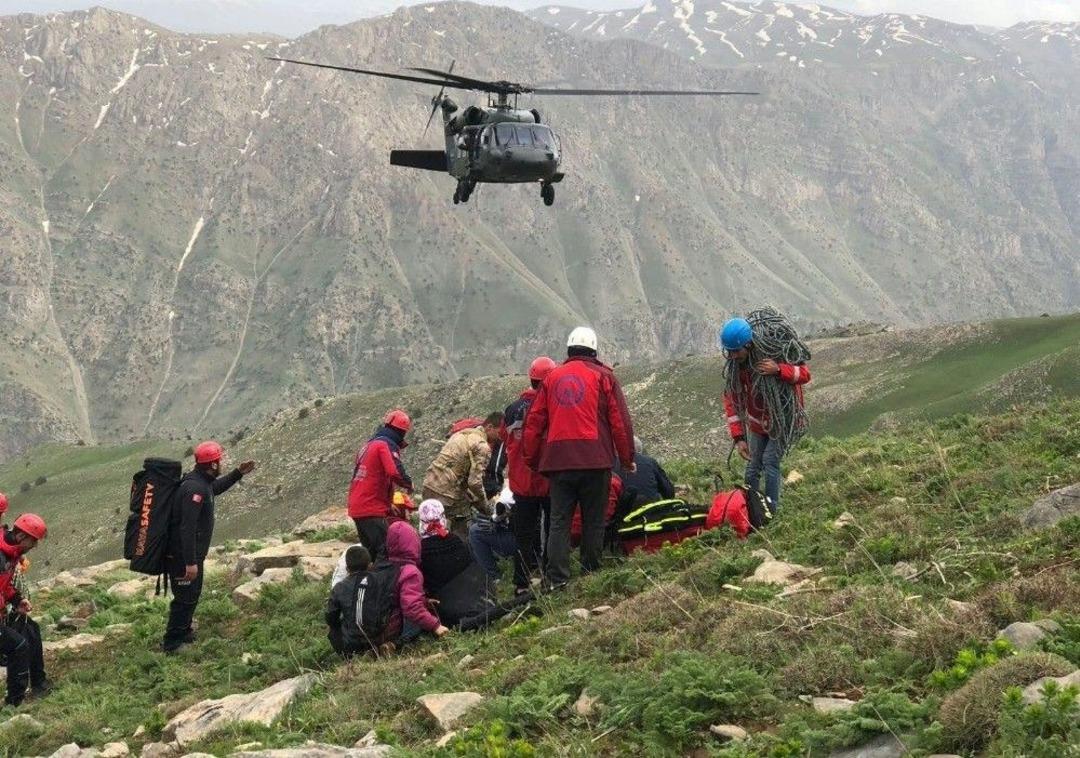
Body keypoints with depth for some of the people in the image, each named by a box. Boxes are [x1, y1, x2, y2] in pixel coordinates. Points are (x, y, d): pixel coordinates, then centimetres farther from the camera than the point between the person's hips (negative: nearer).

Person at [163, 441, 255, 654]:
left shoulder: (204, 482, 5)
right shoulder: (194, 488, -27)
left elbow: (215, 488, 33)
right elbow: (187, 528, -30)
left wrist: (238, 473, 25)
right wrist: (190, 562, -30)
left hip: (192, 553, 10)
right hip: (183, 556, -10)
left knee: (193, 594, 23)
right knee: (185, 598, 0)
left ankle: (184, 632, 40)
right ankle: (171, 643, 10)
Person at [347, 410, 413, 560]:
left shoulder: (369, 444, 18)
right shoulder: (386, 445, -10)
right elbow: (396, 473, -23)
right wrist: (409, 485, -6)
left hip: (356, 508, 9)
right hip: (373, 510, -9)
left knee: (370, 552, 14)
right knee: (385, 552, -11)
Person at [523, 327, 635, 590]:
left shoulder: (552, 378, 12)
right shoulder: (603, 376, 4)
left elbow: (534, 421, 12)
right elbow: (620, 420, 1)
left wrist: (532, 459, 20)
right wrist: (627, 458, 8)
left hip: (558, 460, 2)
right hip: (595, 459, -2)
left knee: (559, 520, 3)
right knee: (593, 520, 6)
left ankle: (557, 578, -5)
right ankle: (591, 573, 7)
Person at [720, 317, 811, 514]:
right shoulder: (735, 365, -16)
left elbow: (804, 373, -25)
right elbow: (731, 401, -12)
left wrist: (779, 370, -45)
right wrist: (738, 437, -18)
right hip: (757, 422, 4)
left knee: (770, 460, -12)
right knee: (753, 465, 6)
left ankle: (772, 509, -3)